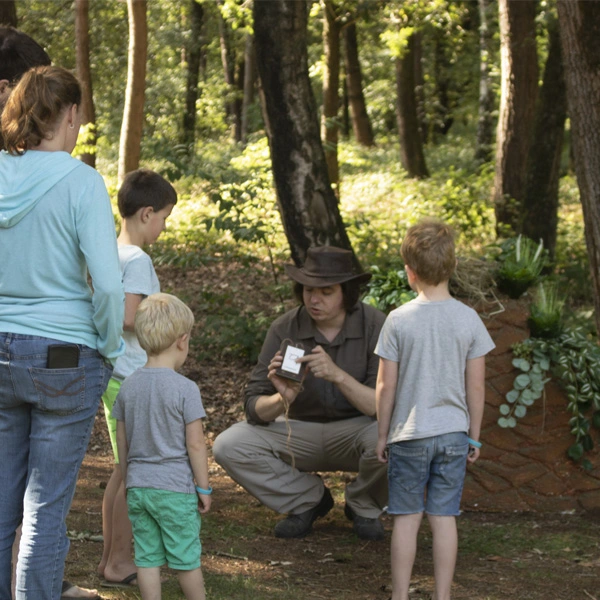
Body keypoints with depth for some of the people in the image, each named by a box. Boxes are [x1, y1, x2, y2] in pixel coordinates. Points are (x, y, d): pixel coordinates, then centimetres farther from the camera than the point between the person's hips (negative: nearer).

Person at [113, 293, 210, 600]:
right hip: (175, 488, -5)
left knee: (147, 556, 7)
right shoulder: (185, 389, -14)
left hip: (138, 486, 5)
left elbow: (122, 440, 9)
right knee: (186, 557, 6)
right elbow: (195, 444, -13)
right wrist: (203, 488, -2)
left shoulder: (128, 386, 2)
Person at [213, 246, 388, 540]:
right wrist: (282, 400, -37)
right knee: (228, 447, -18)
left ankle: (363, 505, -1)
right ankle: (309, 498, 5)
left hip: (355, 430, -2)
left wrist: (339, 375, -41)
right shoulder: (285, 329, -12)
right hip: (302, 431, 3)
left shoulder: (374, 326, -19)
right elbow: (255, 408, -13)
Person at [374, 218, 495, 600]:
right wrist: (474, 436, 10)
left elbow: (386, 386, -6)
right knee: (444, 517, 6)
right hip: (453, 433, 2)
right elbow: (476, 386, -1)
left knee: (407, 517, 7)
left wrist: (383, 435, 5)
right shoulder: (468, 319, -5)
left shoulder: (399, 320, -10)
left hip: (409, 434, -1)